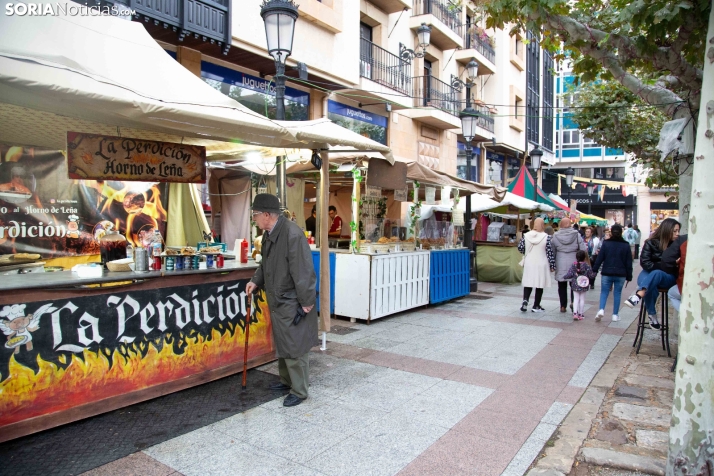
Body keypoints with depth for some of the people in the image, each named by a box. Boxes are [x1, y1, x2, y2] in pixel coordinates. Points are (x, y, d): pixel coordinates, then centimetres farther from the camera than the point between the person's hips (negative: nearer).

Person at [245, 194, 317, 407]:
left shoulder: (293, 234, -25)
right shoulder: (269, 234, 5)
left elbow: (303, 271, -23)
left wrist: (306, 301, -20)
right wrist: (256, 281, 7)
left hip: (292, 303, -9)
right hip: (277, 301, 9)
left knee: (295, 346, 2)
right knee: (282, 344, 21)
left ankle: (299, 391, 16)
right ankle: (287, 380, 38)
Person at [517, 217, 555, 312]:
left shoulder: (526, 235, -3)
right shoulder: (546, 237, -11)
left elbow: (520, 248, 3)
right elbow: (550, 252, -10)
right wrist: (552, 265, -1)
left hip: (529, 263, 3)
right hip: (541, 265, -2)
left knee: (528, 283, 13)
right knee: (540, 284, 7)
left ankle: (525, 301, -6)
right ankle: (536, 306, 11)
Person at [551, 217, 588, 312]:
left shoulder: (555, 236, -3)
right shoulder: (576, 234, -6)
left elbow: (552, 251, 1)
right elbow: (583, 249, -10)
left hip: (560, 264, 1)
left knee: (562, 286, 9)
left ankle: (563, 306, 11)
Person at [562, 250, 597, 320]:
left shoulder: (573, 265, -6)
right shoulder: (587, 266, -9)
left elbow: (570, 274, -7)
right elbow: (591, 275, -4)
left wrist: (564, 277, 10)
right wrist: (594, 273, 16)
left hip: (575, 285, 1)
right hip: (584, 285, -1)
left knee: (576, 299, 7)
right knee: (582, 299, 8)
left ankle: (575, 313, -5)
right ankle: (580, 314, 13)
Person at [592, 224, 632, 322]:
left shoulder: (606, 243, -4)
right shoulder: (626, 245, 1)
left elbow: (599, 258, -5)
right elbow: (629, 262, 4)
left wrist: (594, 270, 1)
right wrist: (629, 276, 9)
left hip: (607, 273, -1)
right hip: (621, 274, 1)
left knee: (604, 292, 6)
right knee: (617, 293, 8)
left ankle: (601, 310, -14)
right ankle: (615, 315, 11)